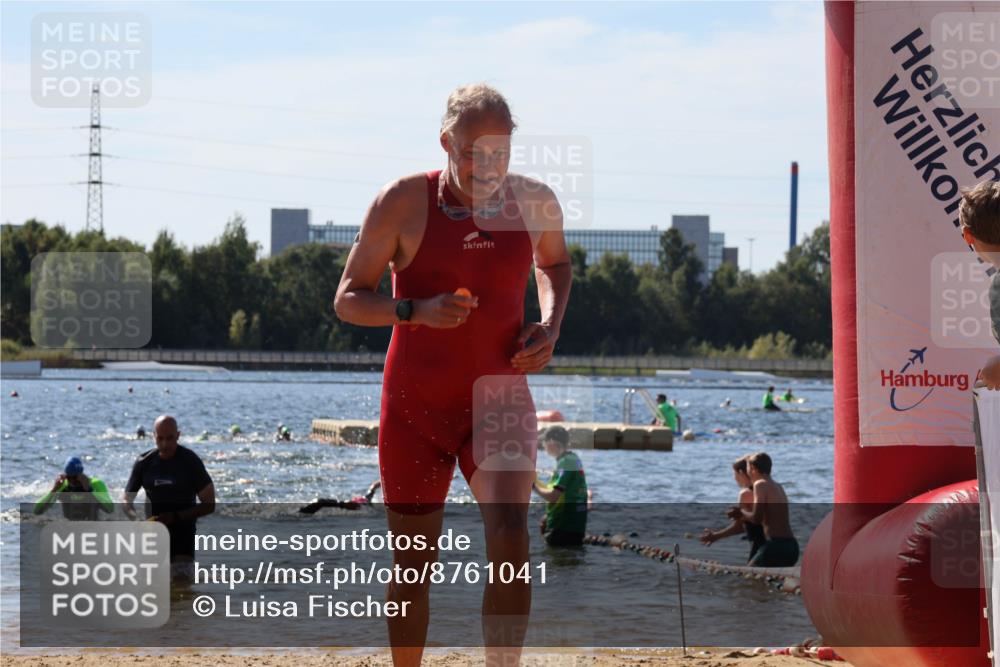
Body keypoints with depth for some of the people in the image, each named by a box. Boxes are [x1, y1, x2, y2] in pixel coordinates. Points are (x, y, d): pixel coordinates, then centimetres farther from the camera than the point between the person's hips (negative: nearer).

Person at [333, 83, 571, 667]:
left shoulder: (536, 202, -1)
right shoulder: (405, 202, -9)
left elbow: (556, 263, 22)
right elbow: (348, 300, -5)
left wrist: (550, 326, 2)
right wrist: (416, 311, -24)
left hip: (500, 393, 1)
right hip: (415, 403, -1)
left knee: (509, 533, -23)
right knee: (413, 564, 9)